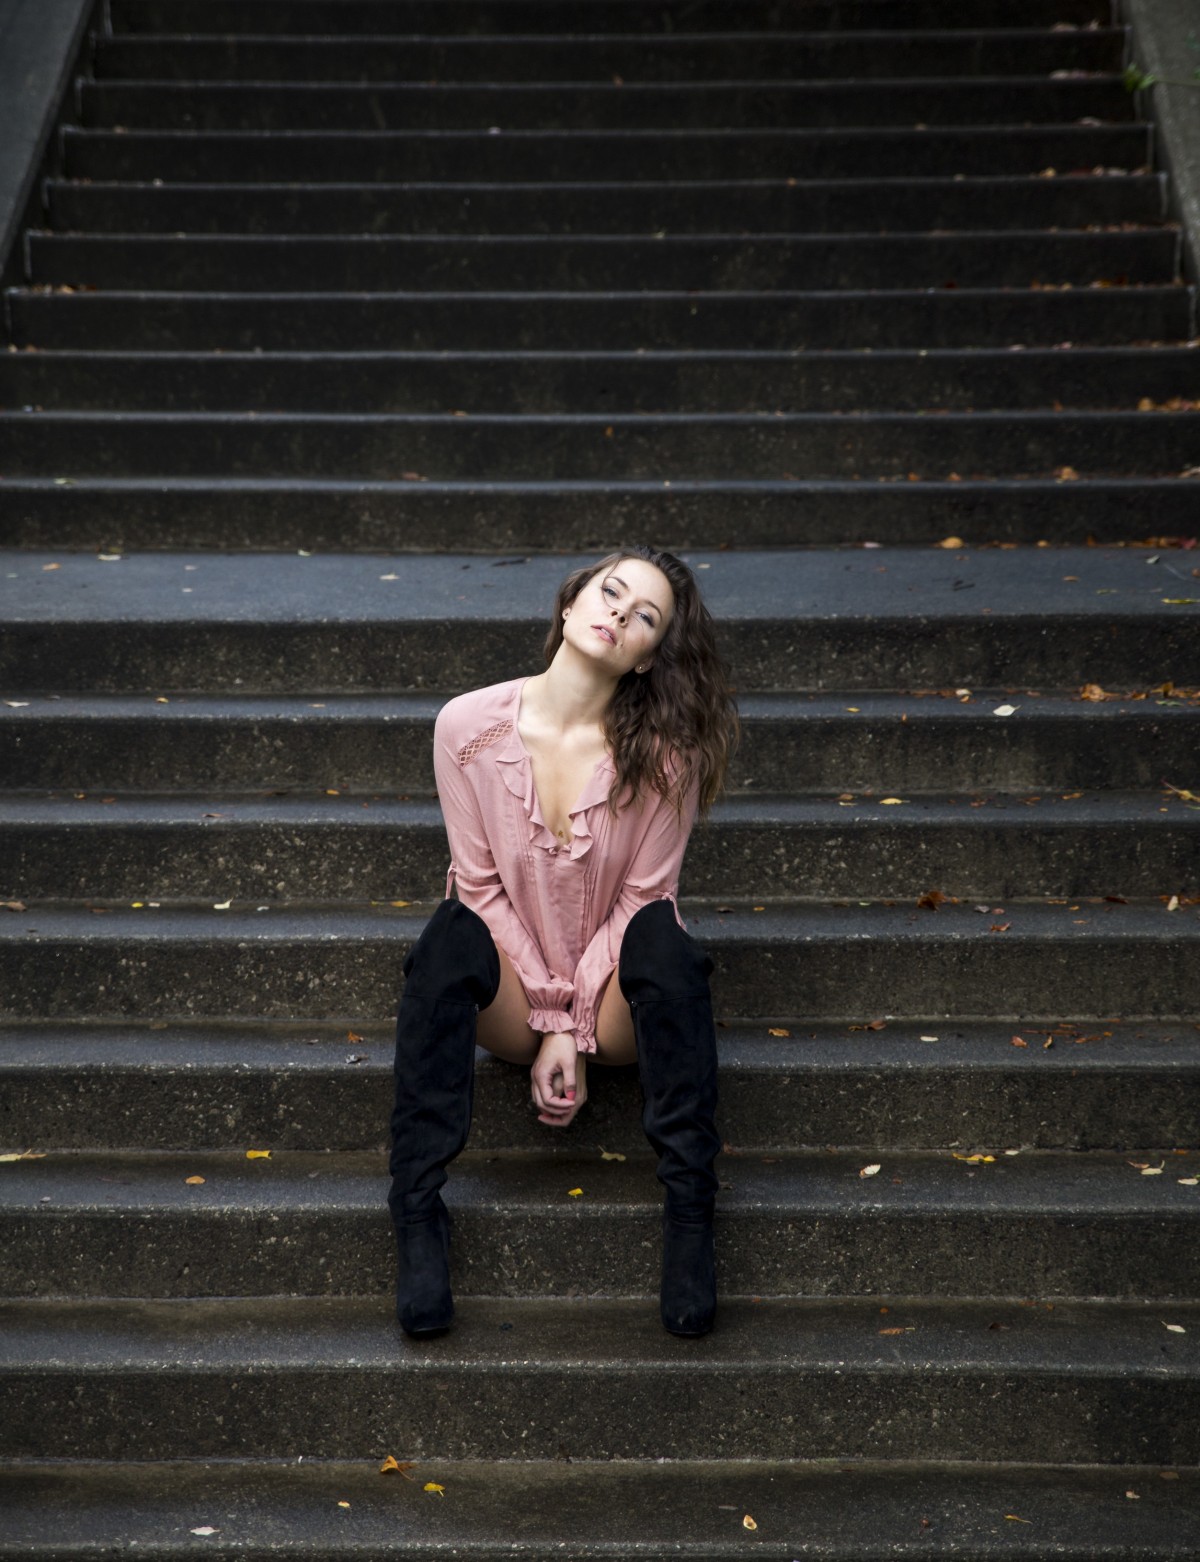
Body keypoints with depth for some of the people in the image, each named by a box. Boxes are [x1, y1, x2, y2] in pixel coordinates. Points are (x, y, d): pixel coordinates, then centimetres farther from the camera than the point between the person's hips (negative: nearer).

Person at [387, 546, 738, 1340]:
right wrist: (547, 1019, -13)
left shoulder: (664, 752, -11)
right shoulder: (470, 725, -9)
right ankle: (419, 1212, -28)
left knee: (662, 937, -32)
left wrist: (574, 1029, -16)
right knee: (450, 938, -30)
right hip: (513, 989, 1)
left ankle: (690, 1208, -27)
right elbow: (480, 884, -6)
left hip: (612, 994, 0)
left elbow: (640, 897, -9)